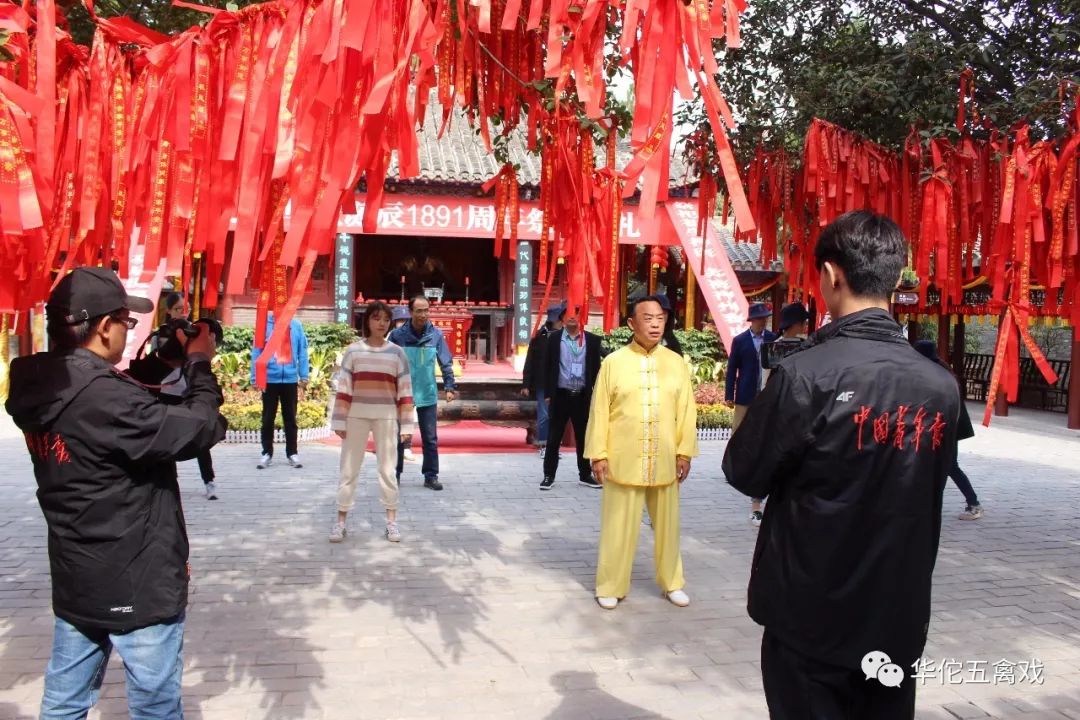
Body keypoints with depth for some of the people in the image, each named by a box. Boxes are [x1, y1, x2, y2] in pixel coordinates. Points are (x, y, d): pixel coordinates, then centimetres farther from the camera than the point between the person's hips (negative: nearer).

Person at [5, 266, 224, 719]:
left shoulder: (43, 391, 1)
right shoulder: (105, 398, -28)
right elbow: (200, 429, -24)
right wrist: (199, 365, -10)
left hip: (75, 580, 9)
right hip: (137, 584, -8)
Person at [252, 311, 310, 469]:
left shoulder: (296, 325, 1)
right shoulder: (264, 324, -3)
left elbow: (302, 351, 3)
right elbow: (256, 351, -3)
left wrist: (304, 375, -1)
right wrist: (255, 377, -6)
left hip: (290, 379, 1)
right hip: (269, 378, -1)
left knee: (290, 418, 10)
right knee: (268, 418, 8)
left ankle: (292, 453, 17)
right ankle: (267, 453, 18)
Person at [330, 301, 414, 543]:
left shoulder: (397, 353, 1)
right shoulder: (353, 350, 0)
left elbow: (404, 391, 1)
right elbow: (343, 389, -1)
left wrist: (406, 424, -2)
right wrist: (340, 421, -5)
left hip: (386, 417, 0)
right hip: (357, 415, 0)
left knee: (387, 469, 5)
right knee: (349, 469, 5)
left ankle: (391, 520, 14)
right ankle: (341, 520, 13)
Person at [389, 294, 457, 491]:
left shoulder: (436, 335, -3)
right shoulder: (398, 335, -8)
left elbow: (446, 363, 3)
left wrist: (450, 387, -3)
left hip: (428, 395, 1)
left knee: (430, 438, 7)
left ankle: (431, 476, 18)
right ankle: (394, 474, 23)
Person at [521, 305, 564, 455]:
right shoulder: (539, 338, -3)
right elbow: (530, 362, -2)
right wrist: (526, 384, -5)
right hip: (542, 384, -2)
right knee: (544, 415, 1)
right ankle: (543, 445, 11)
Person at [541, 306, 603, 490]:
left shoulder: (592, 340, 3)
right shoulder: (554, 338, 1)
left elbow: (596, 368, 5)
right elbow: (547, 367, 3)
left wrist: (595, 394, 0)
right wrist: (548, 393, -1)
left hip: (583, 395, 1)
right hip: (561, 394, -1)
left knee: (584, 437, 10)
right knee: (554, 437, 3)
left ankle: (585, 474, 22)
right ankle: (549, 475, 12)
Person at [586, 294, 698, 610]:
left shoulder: (677, 363, 4)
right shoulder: (613, 362, -3)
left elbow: (686, 411, 6)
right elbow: (599, 412, -3)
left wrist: (685, 452, 2)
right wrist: (598, 455, -6)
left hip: (664, 462, 3)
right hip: (623, 462, -2)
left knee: (667, 525, 15)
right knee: (619, 527, 6)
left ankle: (671, 582, 31)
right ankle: (611, 586, 20)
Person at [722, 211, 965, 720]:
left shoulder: (806, 374, -19)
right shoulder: (941, 386, -4)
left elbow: (744, 474, -9)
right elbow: (928, 491, 9)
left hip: (811, 616, -4)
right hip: (900, 615, 5)